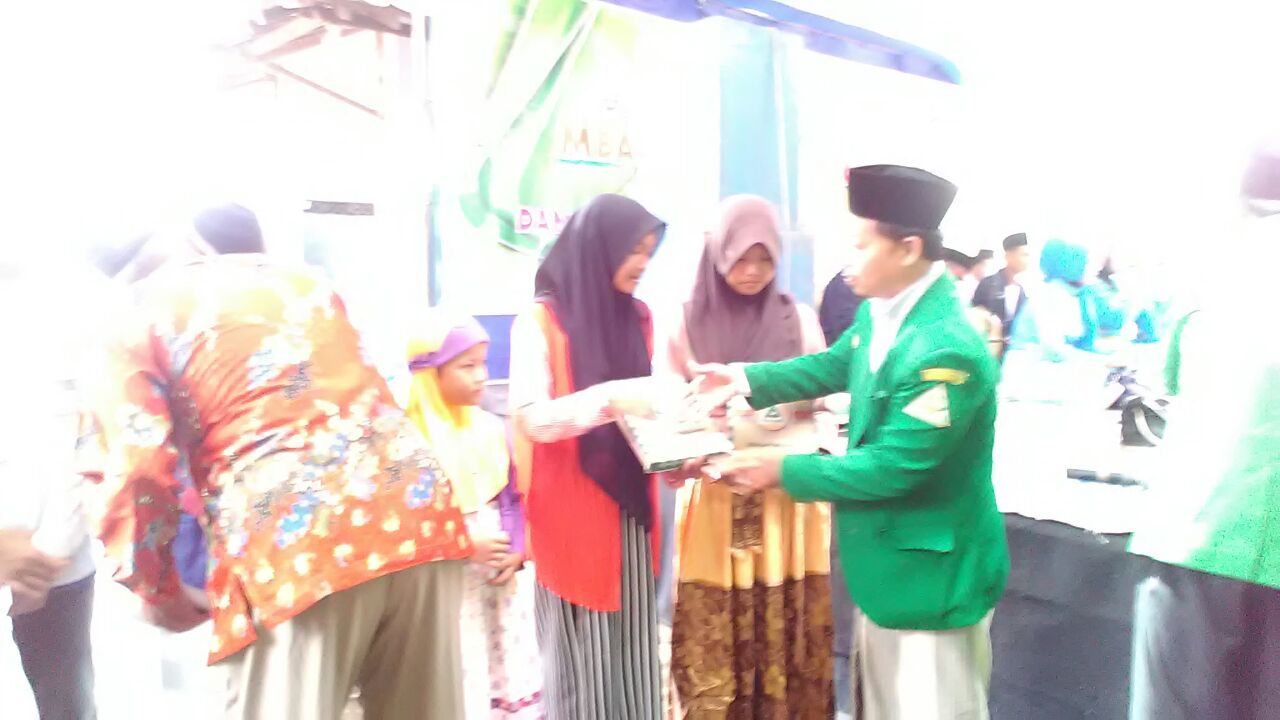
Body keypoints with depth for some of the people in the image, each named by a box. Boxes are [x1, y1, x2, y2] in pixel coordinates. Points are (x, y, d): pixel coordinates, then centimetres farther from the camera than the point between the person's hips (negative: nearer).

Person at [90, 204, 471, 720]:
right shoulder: (304, 280, 26)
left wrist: (158, 594, 14)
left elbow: (139, 471, -1)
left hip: (292, 545, -5)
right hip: (414, 507, 6)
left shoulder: (136, 319, 11)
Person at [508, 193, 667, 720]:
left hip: (630, 509, 5)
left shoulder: (639, 319, 9)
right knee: (581, 658, 4)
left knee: (632, 652, 11)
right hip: (572, 515, -5)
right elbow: (530, 417, -17)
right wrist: (610, 398, -30)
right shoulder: (540, 321, -8)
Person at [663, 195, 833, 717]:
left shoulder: (800, 320, 3)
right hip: (716, 508, -1)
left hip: (787, 508, 1)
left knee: (787, 647, 9)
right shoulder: (688, 322, -1)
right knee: (713, 656, 5)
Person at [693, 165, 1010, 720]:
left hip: (932, 576, -9)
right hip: (886, 564, 9)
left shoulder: (947, 350, -31)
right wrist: (746, 378, 1)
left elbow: (891, 467, -29)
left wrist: (783, 470, -20)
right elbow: (833, 366, 14)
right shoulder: (880, 312, -1)